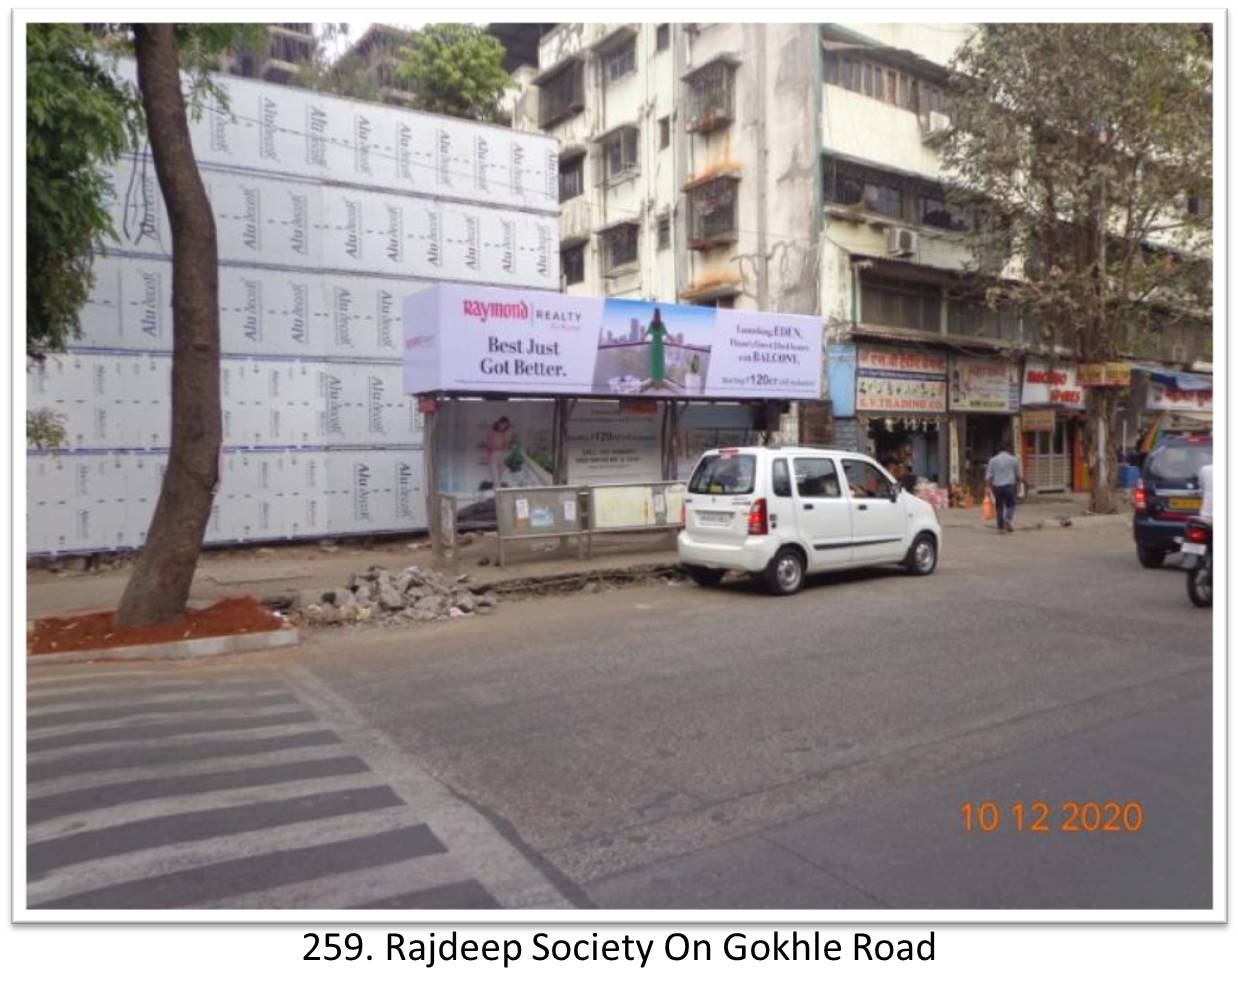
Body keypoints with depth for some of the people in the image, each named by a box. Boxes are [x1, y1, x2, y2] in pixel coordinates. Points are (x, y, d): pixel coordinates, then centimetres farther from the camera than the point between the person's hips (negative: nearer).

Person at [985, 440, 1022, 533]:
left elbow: (988, 477, 1)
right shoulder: (1013, 459, 1)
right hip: (1009, 485, -1)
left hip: (997, 486, 2)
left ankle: (1000, 527, 8)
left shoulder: (993, 460, 3)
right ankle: (1008, 519, -18)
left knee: (999, 507, 9)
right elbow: (1019, 475, 8)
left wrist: (991, 487, 11)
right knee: (1010, 505, 8)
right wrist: (1017, 484, 24)